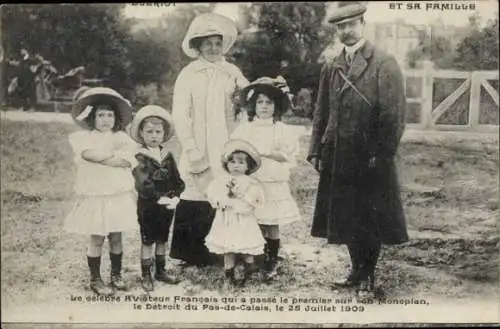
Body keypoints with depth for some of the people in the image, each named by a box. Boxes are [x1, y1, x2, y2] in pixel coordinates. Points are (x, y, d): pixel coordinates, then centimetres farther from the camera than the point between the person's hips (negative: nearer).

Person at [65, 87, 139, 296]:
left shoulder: (121, 137, 5)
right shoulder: (84, 137, -1)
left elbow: (127, 161, -11)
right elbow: (89, 154, -22)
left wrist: (100, 157, -15)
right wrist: (114, 154, -11)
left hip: (119, 195, 2)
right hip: (94, 196, -2)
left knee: (116, 237, 10)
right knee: (97, 239, 3)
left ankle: (116, 274, 27)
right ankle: (95, 279, 16)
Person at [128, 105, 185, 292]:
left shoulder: (168, 156, 4)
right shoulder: (140, 158, -11)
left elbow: (178, 181, 0)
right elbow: (143, 184, -23)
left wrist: (174, 197, -16)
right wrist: (160, 198, -27)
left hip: (167, 206, 5)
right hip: (147, 206, -5)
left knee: (162, 239, 16)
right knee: (147, 241, 6)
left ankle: (160, 271, 30)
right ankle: (146, 276, 16)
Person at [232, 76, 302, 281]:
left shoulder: (283, 130, 3)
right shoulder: (244, 129, 6)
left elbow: (287, 156, -3)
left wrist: (267, 152, -11)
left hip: (274, 185, 0)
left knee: (272, 224, 2)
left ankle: (272, 263, 15)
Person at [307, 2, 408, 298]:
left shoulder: (385, 64, -7)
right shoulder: (331, 67, 10)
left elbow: (394, 115, -11)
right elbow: (322, 113, 12)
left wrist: (381, 156, -15)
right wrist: (316, 151, 5)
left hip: (370, 159, -5)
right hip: (338, 158, 5)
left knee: (370, 220, 7)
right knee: (346, 218, 13)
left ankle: (368, 277, 22)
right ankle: (357, 270, 30)